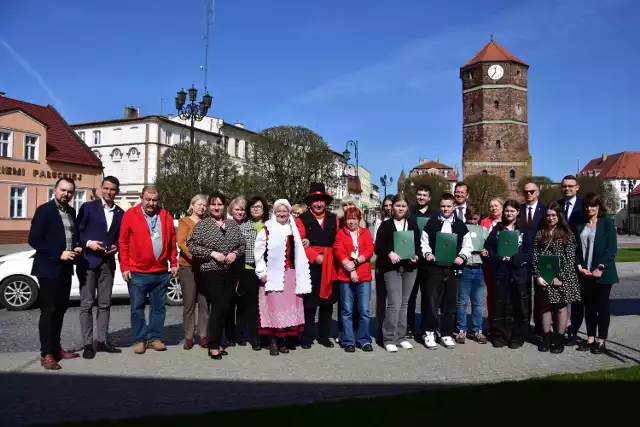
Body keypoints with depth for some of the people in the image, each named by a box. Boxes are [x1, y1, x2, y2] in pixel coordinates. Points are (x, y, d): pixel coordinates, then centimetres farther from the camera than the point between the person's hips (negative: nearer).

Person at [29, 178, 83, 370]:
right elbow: (34, 239, -15)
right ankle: (46, 354, 2)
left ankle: (56, 348, 23)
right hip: (49, 268, -7)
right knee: (48, 311, -3)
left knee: (60, 310, 13)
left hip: (65, 268, 7)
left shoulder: (71, 212, 11)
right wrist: (58, 254, -19)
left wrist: (78, 247, 1)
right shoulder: (44, 210, -9)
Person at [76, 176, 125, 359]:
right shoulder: (88, 207, 0)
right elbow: (77, 232, -1)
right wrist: (88, 243, -16)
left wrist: (116, 247, -4)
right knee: (86, 304, 0)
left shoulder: (120, 213, 11)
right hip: (88, 262, -4)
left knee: (105, 304, 9)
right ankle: (88, 344, 5)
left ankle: (102, 341, 17)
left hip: (108, 263, 4)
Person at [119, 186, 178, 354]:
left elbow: (172, 242, 11)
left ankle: (154, 337, 22)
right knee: (137, 307, 6)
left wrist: (173, 263, 7)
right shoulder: (130, 215, -3)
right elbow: (123, 243, -4)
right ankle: (140, 340, 17)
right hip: (137, 272, -3)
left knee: (158, 307, 10)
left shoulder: (166, 216, 7)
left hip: (161, 272, 3)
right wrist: (125, 267, -7)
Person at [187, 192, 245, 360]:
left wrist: (236, 253, -6)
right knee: (218, 307, -9)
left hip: (230, 273, 5)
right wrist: (212, 253, -14)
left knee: (225, 307, 7)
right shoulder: (202, 225, -2)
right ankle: (213, 346, 3)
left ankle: (217, 342, 21)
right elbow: (191, 246, -7)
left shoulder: (233, 224, 11)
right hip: (210, 272, -4)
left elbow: (242, 245, 15)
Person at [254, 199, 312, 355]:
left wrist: (300, 276, 7)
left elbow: (299, 254, 12)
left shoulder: (293, 230, 12)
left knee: (288, 307, 4)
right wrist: (261, 272, -9)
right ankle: (273, 341, 3)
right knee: (273, 306, -4)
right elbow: (259, 252, -3)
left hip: (289, 275, 4)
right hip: (272, 275, -4)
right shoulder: (267, 229, 0)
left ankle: (284, 340, 14)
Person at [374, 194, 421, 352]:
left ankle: (401, 337, 18)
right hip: (391, 268, -3)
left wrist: (416, 255, -8)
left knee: (404, 303, 9)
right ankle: (389, 339, 0)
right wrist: (390, 253, -21)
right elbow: (378, 246, -4)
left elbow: (418, 243, 11)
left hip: (409, 267, 4)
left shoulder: (412, 223, 11)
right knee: (394, 303, -10)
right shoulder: (386, 225, 3)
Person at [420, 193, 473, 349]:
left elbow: (467, 245, 9)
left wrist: (462, 257, -9)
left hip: (453, 268, 2)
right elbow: (424, 242, 7)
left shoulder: (460, 225, 8)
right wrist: (427, 253, -11)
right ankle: (430, 332, 7)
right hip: (435, 268, -2)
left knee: (450, 303, 7)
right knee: (432, 301, -4)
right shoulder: (431, 223, 5)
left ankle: (446, 334, 18)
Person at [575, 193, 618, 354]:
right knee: (589, 306, 9)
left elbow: (612, 248, -8)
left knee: (602, 306, 4)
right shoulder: (580, 225, 9)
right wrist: (579, 266, -7)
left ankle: (601, 341, 12)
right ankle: (590, 339, 17)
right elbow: (575, 248, 8)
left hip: (602, 273, -3)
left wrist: (601, 267, -16)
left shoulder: (607, 223, -1)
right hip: (584, 273, 4)